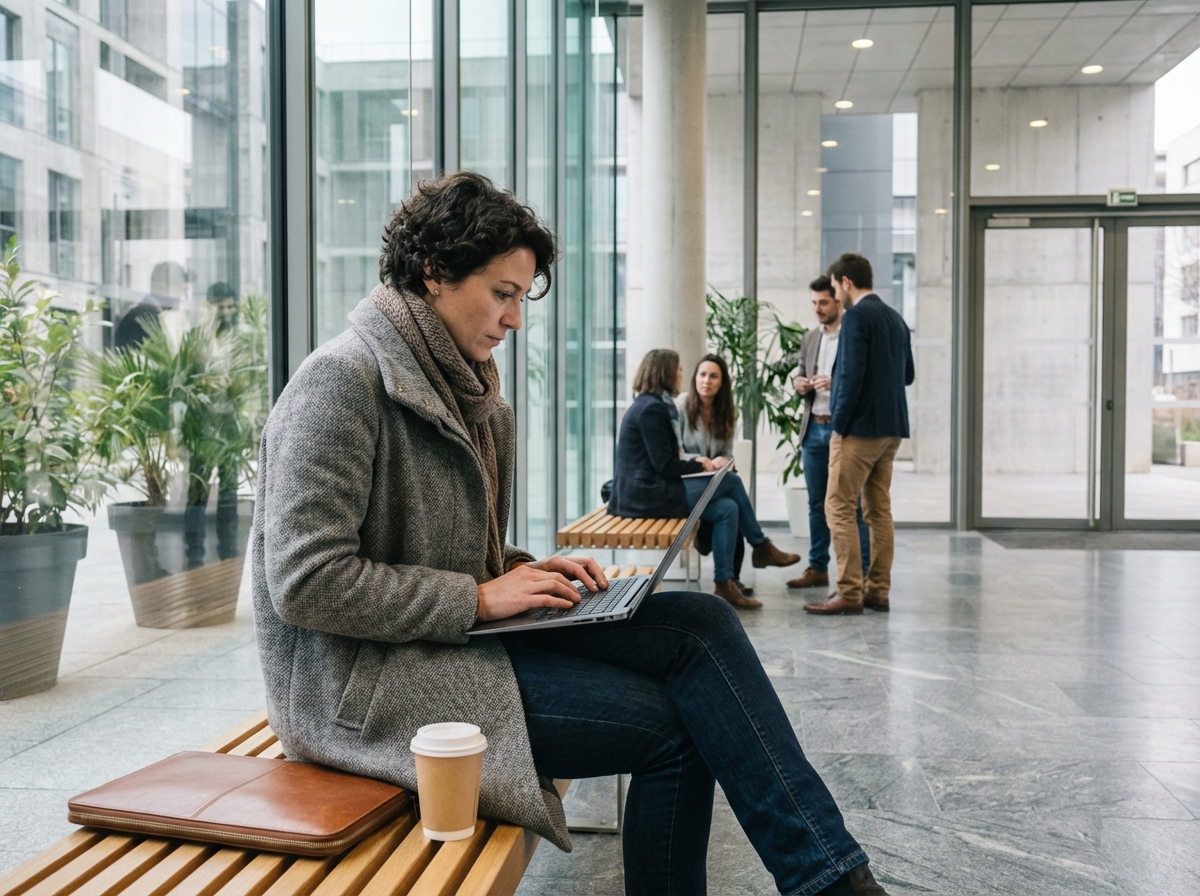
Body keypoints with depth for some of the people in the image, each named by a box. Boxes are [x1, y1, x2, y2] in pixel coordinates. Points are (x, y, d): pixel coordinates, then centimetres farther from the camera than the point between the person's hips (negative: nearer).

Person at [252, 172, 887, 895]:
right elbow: (306, 582, -22)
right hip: (363, 679, -8)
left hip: (457, 634, 8)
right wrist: (479, 598, -19)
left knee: (701, 623, -11)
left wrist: (526, 572, 0)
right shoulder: (343, 380, -15)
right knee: (670, 722, -17)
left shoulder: (462, 386, 13)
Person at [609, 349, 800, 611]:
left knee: (727, 508, -2)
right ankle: (761, 547, 9)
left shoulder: (652, 405, 17)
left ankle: (725, 584, 0)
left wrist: (697, 462, 4)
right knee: (732, 482, -8)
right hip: (647, 494, -10)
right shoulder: (651, 408, -14)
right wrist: (700, 465, -3)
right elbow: (664, 465, -17)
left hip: (650, 489, 10)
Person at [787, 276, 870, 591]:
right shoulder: (810, 338, 14)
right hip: (813, 429, 6)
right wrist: (798, 381, 0)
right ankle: (817, 567, 20)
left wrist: (835, 383, -23)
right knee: (816, 503, 11)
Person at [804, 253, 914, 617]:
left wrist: (839, 427, -13)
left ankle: (849, 592, -5)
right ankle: (878, 591, 14)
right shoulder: (895, 317, 14)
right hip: (891, 427, 9)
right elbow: (907, 374, 18)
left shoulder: (856, 315, -11)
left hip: (861, 426, -9)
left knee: (839, 507, -4)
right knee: (879, 510, 10)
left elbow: (852, 374, -18)